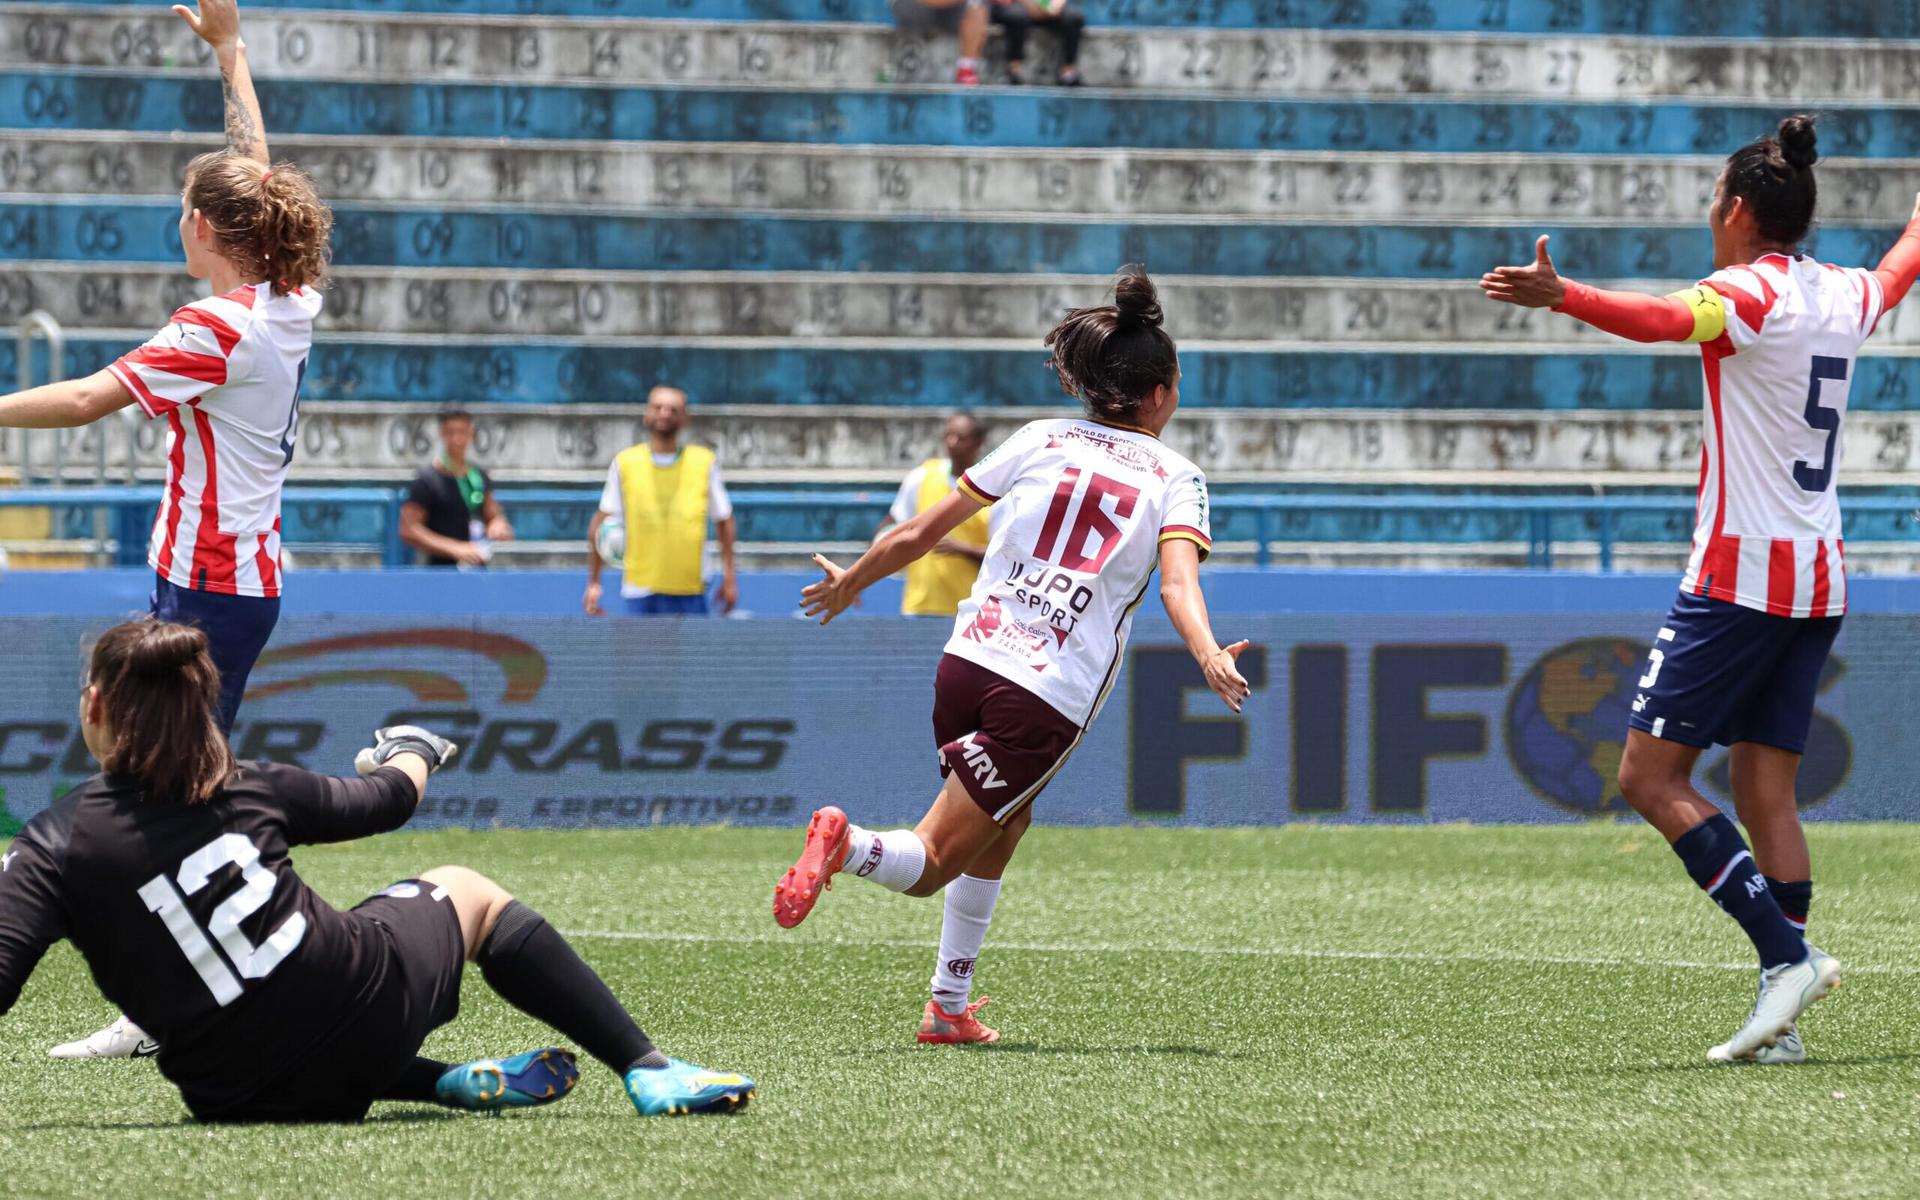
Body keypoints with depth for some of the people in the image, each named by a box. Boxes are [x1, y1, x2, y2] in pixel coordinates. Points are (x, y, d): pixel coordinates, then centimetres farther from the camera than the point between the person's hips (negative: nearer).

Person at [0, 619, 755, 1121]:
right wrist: (408, 761, 40)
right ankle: (646, 1068, 28)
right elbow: (382, 804, 18)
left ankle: (453, 1084, 22)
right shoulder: (246, 789, -1)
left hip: (236, 1094, -1)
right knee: (467, 892, 31)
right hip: (366, 1006, 1)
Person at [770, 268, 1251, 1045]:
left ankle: (950, 1009, 26)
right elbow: (1177, 582, -17)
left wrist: (848, 582, 28)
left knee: (1003, 830, 27)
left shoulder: (1040, 442, 11)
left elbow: (918, 534, 14)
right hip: (1050, 702, -4)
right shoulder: (1175, 478, 3)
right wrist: (1209, 658, -31)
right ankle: (845, 844, -33)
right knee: (930, 865, -1)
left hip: (969, 660, 4)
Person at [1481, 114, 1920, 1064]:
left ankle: (1788, 954, -15)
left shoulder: (1750, 294, -13)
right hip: (1818, 582, 8)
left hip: (1740, 575, -8)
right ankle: (1779, 1017, 0)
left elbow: (1664, 319, -34)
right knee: (1766, 790, 7)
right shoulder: (1843, 296, 10)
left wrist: (1561, 298, -49)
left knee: (1651, 777, -5)